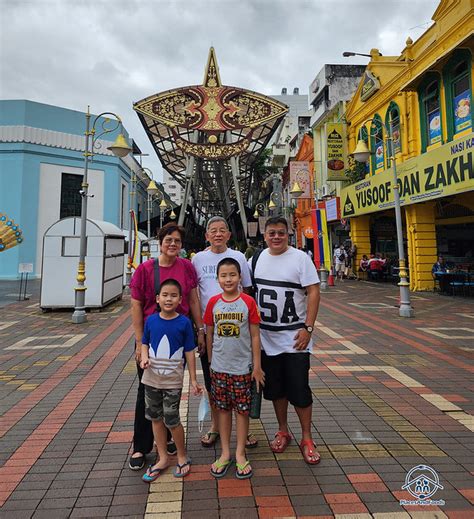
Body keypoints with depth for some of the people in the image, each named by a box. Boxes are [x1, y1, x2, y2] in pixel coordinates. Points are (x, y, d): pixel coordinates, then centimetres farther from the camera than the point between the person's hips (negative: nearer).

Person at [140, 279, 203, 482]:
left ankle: (182, 457, 29)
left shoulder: (184, 323, -12)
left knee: (171, 420, 2)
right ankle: (163, 458, 35)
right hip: (151, 379, 4)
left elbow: (189, 352, -6)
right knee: (155, 418, 15)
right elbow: (145, 343, 10)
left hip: (173, 381, -4)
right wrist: (144, 358, -11)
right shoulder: (151, 320, -5)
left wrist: (193, 380, -5)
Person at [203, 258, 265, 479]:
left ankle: (240, 454, 26)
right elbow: (209, 334, 6)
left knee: (242, 410, 9)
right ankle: (225, 453, 29)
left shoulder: (248, 302, -8)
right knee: (222, 409, 13)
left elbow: (255, 335, -4)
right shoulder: (213, 302, -3)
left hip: (242, 367, -2)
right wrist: (210, 362, 10)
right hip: (219, 367, 2)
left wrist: (257, 366, -4)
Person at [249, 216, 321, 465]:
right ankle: (283, 431, 35)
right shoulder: (257, 258, 6)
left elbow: (313, 292, -10)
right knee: (275, 388, 15)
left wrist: (308, 328, -16)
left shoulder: (300, 258, -7)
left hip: (294, 337, -4)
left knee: (299, 390, 2)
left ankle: (306, 439, 22)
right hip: (266, 337, 4)